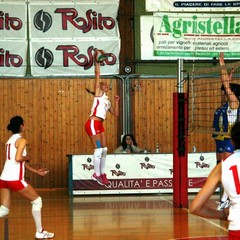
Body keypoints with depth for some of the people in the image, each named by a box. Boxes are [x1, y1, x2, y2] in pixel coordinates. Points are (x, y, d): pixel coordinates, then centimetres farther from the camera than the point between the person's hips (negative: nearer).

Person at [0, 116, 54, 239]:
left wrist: (36, 171, 28)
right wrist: (27, 157, -1)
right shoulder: (21, 140, -8)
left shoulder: (10, 140, 19)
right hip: (15, 179, -8)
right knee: (37, 200, 9)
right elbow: (18, 158, -22)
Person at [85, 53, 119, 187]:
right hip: (93, 123, -8)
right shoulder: (98, 93, 5)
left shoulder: (107, 101, 25)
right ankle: (97, 174, 0)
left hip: (100, 125, 8)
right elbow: (97, 75, -2)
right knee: (98, 149, -8)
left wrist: (117, 101, 19)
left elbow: (116, 114, 26)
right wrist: (97, 62, -1)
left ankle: (102, 173, 20)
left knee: (104, 149, 10)